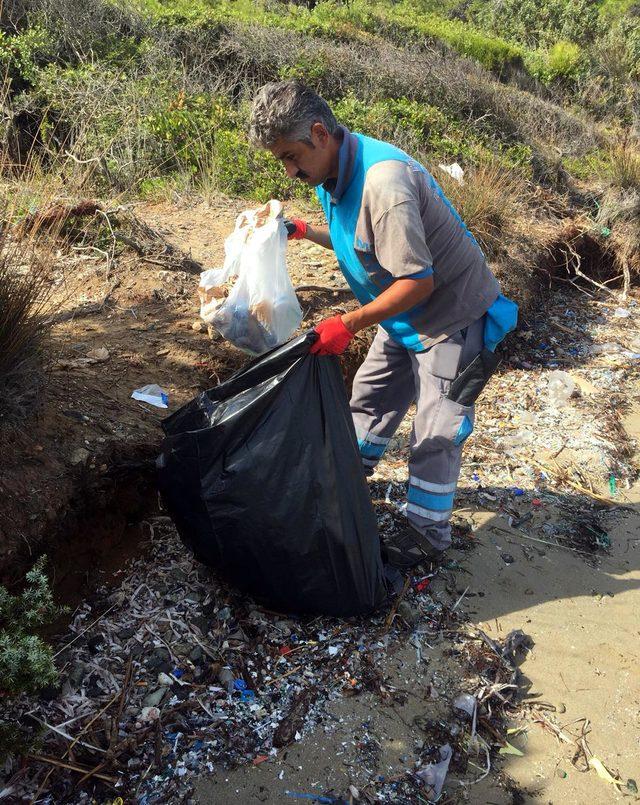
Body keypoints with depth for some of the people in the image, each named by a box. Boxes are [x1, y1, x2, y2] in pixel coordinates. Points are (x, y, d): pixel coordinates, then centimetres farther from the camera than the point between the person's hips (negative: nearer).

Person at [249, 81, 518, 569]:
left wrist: (348, 325, -26)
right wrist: (304, 231, 0)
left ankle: (429, 536, 19)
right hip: (403, 317, 9)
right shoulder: (334, 172, -1)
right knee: (372, 396, 22)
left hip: (453, 319, -9)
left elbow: (418, 281, -31)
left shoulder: (383, 180, -32)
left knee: (436, 434, 1)